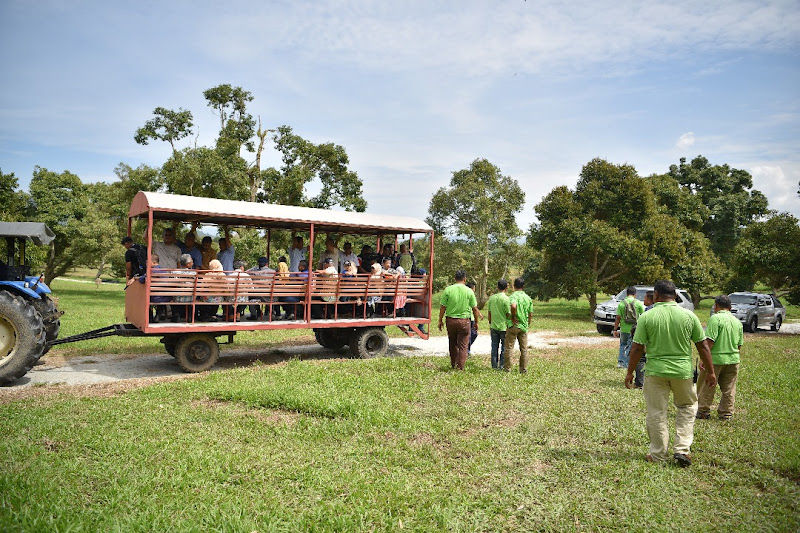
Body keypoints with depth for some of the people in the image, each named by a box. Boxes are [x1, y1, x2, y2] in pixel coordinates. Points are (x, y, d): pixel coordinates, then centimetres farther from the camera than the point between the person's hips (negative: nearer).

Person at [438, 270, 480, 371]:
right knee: (463, 345, 6)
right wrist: (476, 322, 11)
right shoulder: (469, 291, -4)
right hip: (464, 321, -2)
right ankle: (460, 366, 2)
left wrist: (440, 320, 8)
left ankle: (453, 364, 29)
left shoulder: (448, 290, -3)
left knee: (452, 344, 18)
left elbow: (443, 307, -2)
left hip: (451, 320, 2)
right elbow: (475, 309, -1)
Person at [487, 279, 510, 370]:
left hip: (494, 327, 4)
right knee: (504, 347, 7)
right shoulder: (506, 299, -12)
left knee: (494, 346, 10)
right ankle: (502, 365, 10)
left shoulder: (491, 297, 2)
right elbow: (508, 314, -11)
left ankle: (494, 365, 14)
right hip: (504, 327, -4)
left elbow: (489, 313, 8)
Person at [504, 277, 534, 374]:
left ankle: (507, 368, 8)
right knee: (524, 349, 11)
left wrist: (513, 317, -18)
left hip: (513, 326, -4)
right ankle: (523, 369, 15)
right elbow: (530, 314, 9)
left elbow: (513, 306, -33)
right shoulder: (528, 298, 6)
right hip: (524, 326, 5)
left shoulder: (513, 296, -11)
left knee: (509, 347, 5)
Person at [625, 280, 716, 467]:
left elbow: (637, 348, -7)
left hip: (655, 371, -2)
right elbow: (703, 346, 2)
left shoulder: (646, 317, -7)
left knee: (657, 413, 9)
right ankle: (682, 450, 15)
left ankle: (658, 455, 18)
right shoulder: (689, 316, -2)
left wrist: (630, 373, 3)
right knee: (687, 407, 22)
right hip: (683, 371, 2)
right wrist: (710, 372, 13)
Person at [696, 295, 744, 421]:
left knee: (707, 387, 6)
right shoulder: (737, 321, 10)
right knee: (729, 389, 13)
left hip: (715, 359, -6)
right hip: (733, 359, 6)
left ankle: (703, 412, 14)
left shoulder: (715, 318, -12)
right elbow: (739, 345, 14)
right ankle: (726, 414, 19)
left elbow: (710, 341, -19)